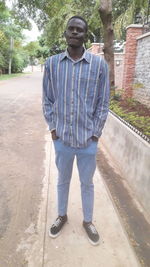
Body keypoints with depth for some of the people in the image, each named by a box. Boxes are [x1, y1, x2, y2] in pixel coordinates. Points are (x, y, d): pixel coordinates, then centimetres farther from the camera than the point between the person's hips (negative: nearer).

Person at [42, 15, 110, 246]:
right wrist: (53, 128, -2)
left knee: (87, 183, 16)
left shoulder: (99, 64, -5)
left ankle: (88, 221, 40)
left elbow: (103, 103, -2)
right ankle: (62, 215, 45)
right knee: (62, 180, 20)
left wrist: (95, 133, -5)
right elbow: (47, 99, 4)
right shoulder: (52, 63, -1)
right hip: (62, 138, 2)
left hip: (88, 139, -1)